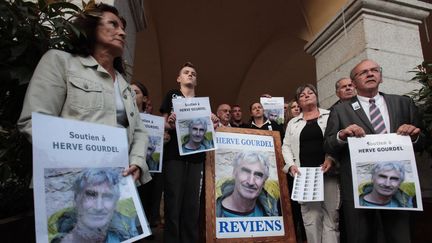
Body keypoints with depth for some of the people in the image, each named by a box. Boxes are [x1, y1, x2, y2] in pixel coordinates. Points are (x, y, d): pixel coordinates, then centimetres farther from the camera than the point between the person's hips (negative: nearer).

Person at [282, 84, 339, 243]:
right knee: (310, 217, 3)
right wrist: (291, 164, -3)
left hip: (328, 171, -1)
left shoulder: (330, 116, 8)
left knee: (331, 215, 1)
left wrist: (332, 158, -14)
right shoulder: (293, 123, 15)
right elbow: (286, 146, 12)